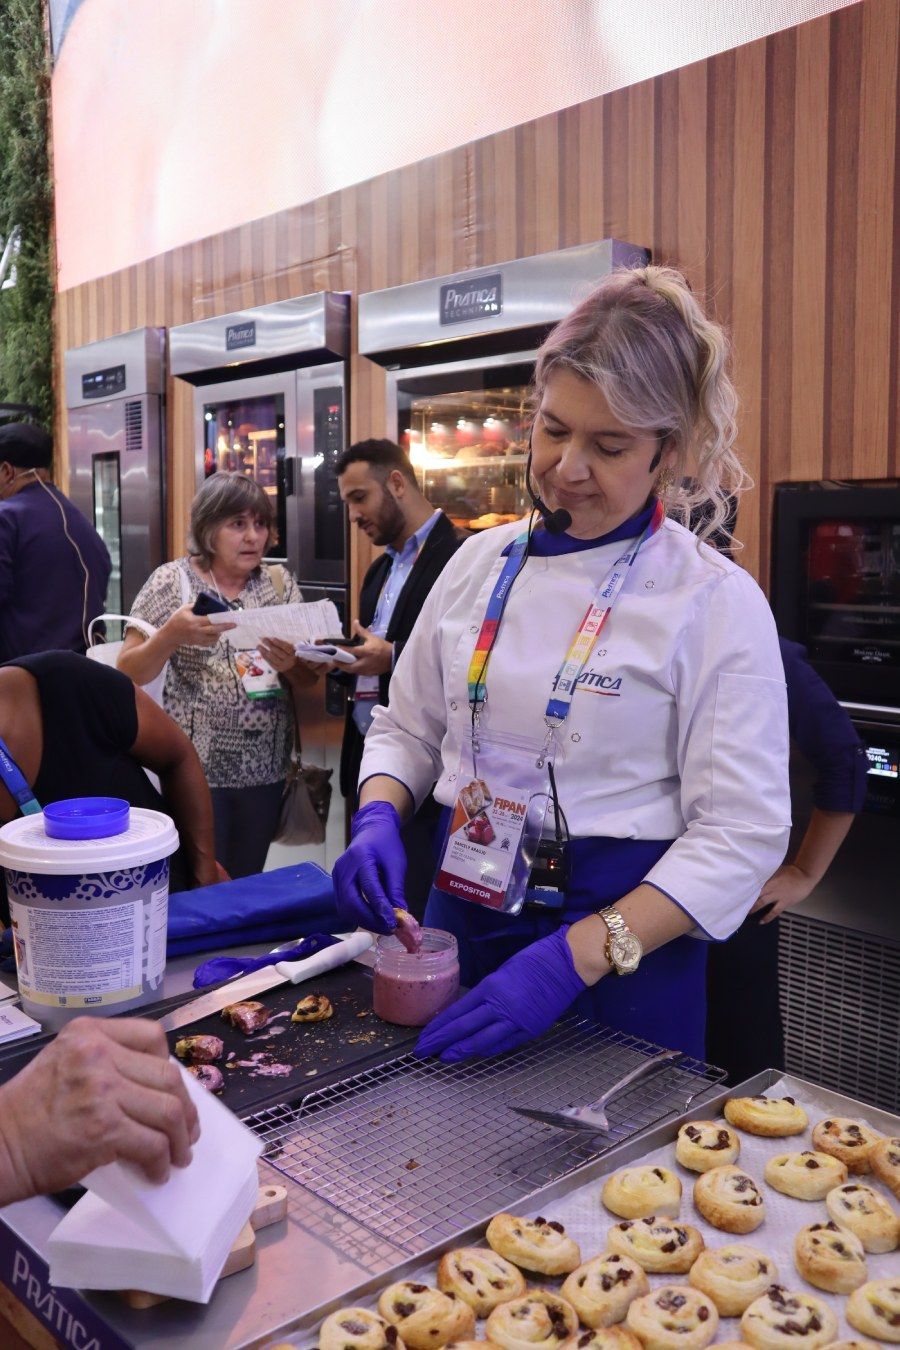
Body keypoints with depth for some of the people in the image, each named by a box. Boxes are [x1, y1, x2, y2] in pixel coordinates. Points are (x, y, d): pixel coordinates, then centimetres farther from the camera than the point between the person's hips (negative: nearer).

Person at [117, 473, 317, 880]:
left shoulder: (279, 581, 5)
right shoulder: (171, 581, -4)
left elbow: (309, 678, 7)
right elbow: (128, 674, -5)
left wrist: (291, 663, -16)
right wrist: (173, 635, -23)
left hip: (264, 767, 3)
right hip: (194, 768, -3)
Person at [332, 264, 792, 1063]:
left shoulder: (716, 602, -13)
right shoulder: (482, 562, 2)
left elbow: (740, 835, -15)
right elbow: (409, 727, 11)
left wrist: (577, 956, -24)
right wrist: (379, 817, -10)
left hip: (623, 947, -4)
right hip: (463, 920, 5)